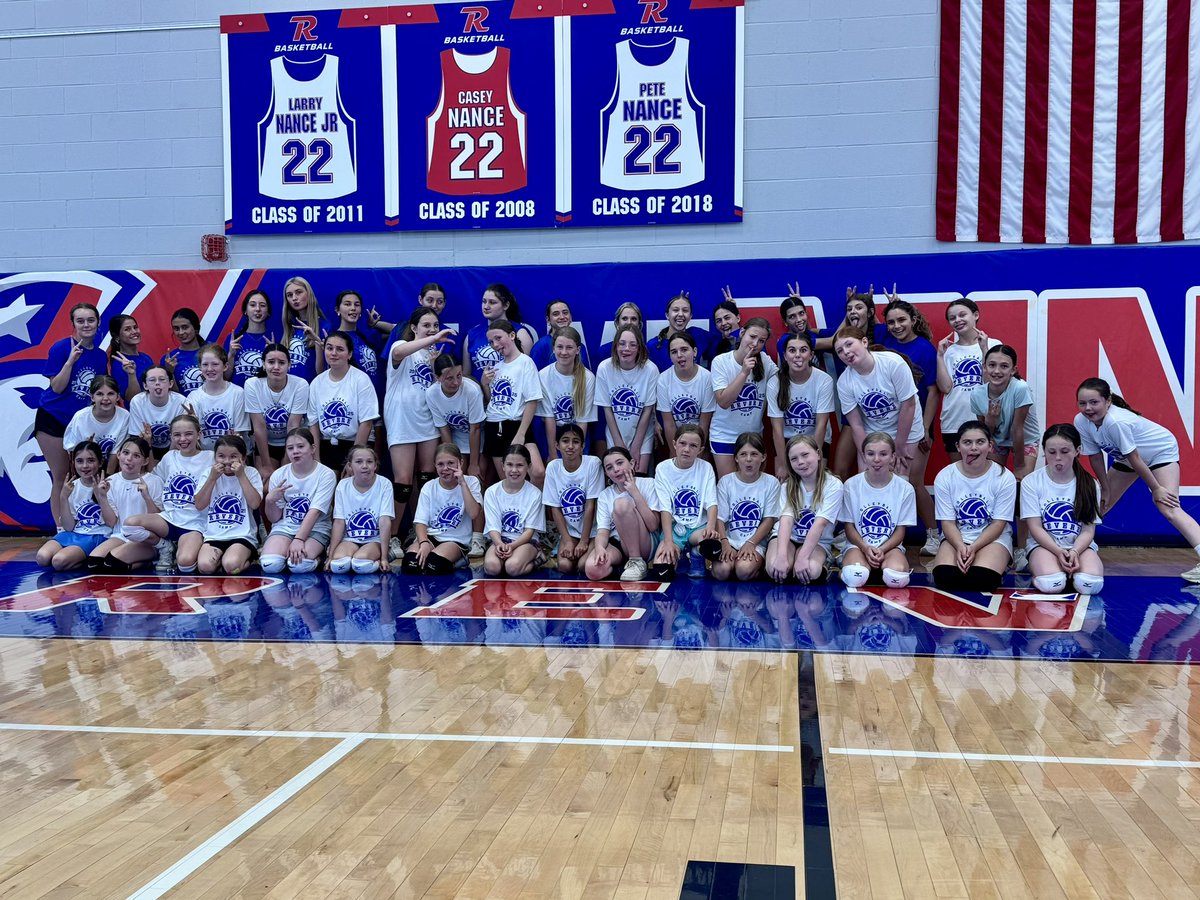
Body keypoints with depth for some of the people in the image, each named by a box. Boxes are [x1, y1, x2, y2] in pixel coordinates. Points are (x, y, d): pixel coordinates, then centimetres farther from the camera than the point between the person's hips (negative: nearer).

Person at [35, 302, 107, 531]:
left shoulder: (100, 355, 6)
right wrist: (71, 361, -23)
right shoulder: (60, 348, -9)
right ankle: (61, 529, 4)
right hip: (54, 419, -4)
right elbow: (57, 387, -14)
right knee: (61, 477, -2)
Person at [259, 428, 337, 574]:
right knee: (270, 565, -27)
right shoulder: (279, 475, 3)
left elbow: (314, 512, -15)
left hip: (315, 529, -2)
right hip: (284, 527, 2)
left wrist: (298, 540, -26)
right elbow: (274, 518, 7)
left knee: (299, 565, -31)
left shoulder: (326, 474, -7)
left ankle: (315, 557, 2)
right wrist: (269, 501, -14)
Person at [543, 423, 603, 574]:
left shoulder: (593, 463, -15)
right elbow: (555, 508, -3)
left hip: (591, 529, -2)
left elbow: (590, 506, -14)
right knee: (565, 565, -22)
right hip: (569, 530, 2)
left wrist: (584, 541, -14)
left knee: (584, 565, -23)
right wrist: (567, 540, -11)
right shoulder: (553, 467, -6)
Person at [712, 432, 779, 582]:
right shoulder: (726, 482, 3)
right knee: (722, 571, -28)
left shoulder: (771, 482, 1)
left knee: (744, 570, -31)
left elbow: (769, 520, -1)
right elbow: (720, 518, 0)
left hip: (756, 542, -1)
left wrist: (750, 543, -14)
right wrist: (725, 544, -17)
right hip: (729, 540, 1)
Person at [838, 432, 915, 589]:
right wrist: (866, 548, -17)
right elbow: (849, 527, 2)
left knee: (897, 579, -33)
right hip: (858, 545, 0)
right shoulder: (852, 485, -2)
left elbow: (900, 530, 2)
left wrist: (882, 549, -17)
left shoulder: (905, 488, -2)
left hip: (890, 546, 0)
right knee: (854, 578, -34)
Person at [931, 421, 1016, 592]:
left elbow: (998, 524, -7)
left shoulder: (1004, 477, -7)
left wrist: (974, 547, -23)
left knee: (981, 578, -31)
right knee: (944, 576, -29)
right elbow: (947, 522, -4)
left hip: (993, 538, -1)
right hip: (956, 537, 1)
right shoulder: (944, 477, -4)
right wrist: (960, 546, -25)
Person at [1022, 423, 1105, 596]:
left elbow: (1088, 530, -1)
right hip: (1044, 544, -2)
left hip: (1080, 545, 2)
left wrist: (1074, 552, -22)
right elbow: (1035, 527, -6)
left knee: (1090, 584, -30)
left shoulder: (1090, 484, 2)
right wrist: (1059, 552, -22)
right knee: (1051, 585, -34)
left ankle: (1070, 570, 3)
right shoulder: (1031, 482, -4)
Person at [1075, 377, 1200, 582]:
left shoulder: (1116, 421, -38)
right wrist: (1105, 489, -1)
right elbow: (1095, 457, -6)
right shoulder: (1081, 422, -18)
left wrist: (1156, 488, -21)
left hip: (1160, 451, -7)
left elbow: (1135, 459, -30)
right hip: (1126, 457, 7)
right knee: (1100, 505, 8)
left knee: (1168, 508, -23)